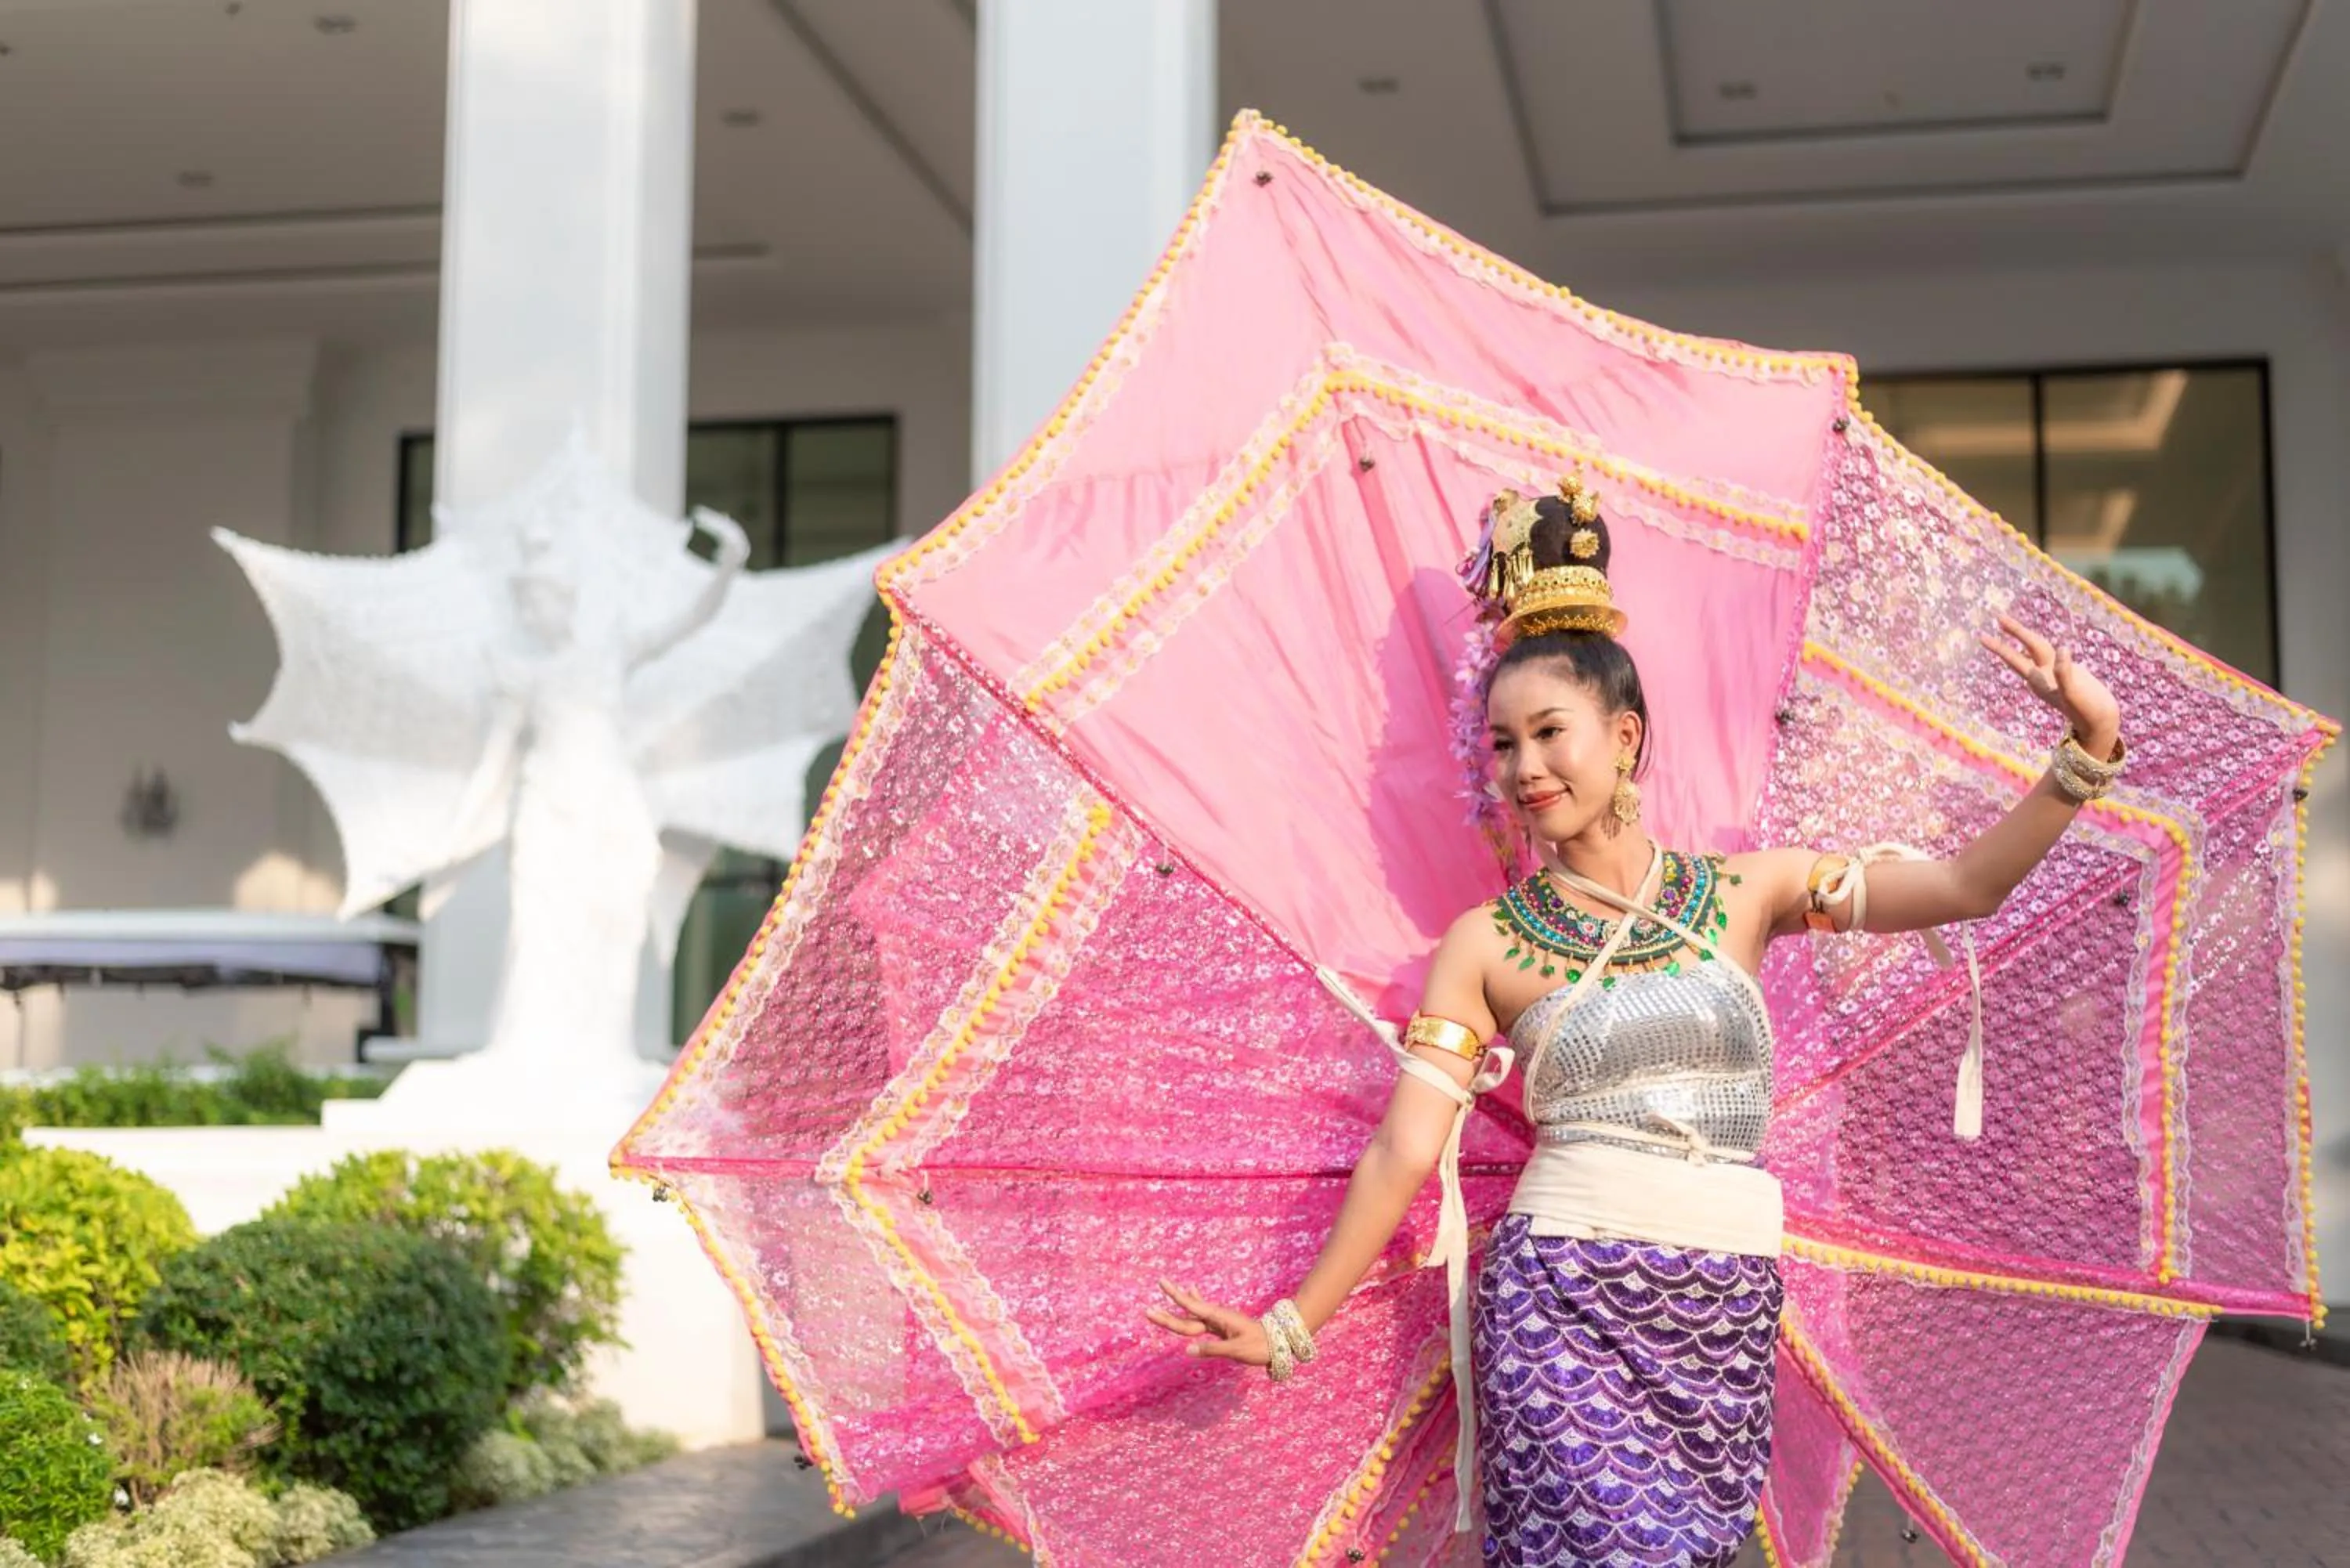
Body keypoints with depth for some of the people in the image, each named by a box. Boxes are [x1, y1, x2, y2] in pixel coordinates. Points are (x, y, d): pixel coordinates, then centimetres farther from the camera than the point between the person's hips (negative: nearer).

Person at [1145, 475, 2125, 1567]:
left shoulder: (1744, 893, 7)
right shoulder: (1485, 945, 2)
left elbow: (1965, 884, 1)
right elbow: (1404, 1151, -1)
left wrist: (2086, 752, -10)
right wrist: (1293, 1325, -4)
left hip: (1724, 1313, 2)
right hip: (1560, 1304, -2)